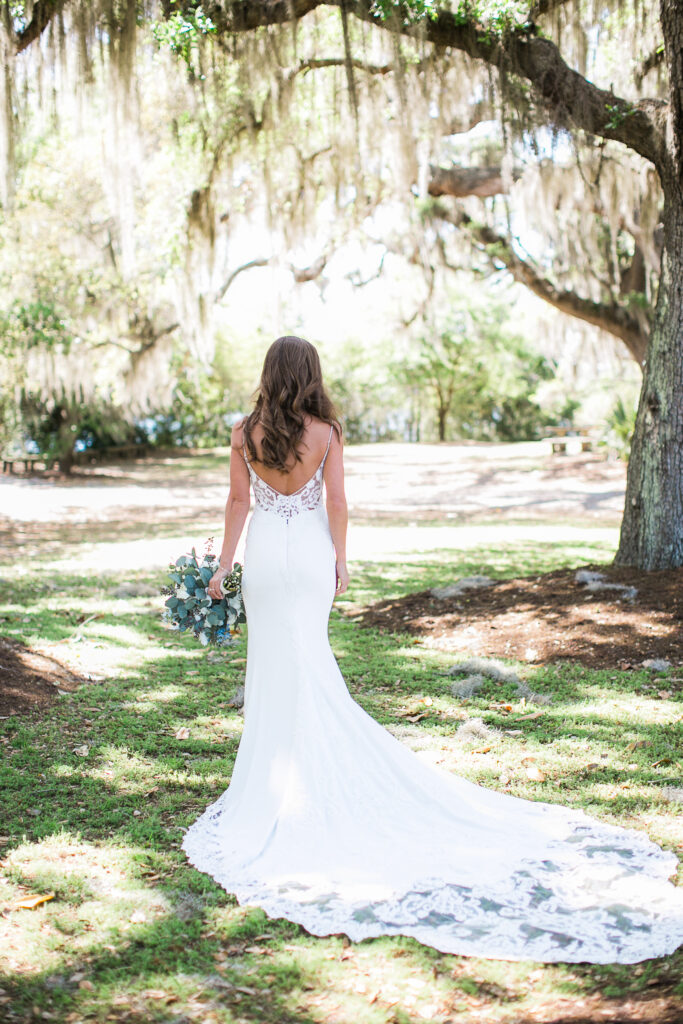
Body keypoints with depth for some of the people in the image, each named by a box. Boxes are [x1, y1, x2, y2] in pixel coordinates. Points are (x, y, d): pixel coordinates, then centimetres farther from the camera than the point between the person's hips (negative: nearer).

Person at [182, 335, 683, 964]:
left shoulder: (245, 434, -7)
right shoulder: (327, 432, -6)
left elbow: (238, 500, -4)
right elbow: (336, 502, -5)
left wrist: (225, 562, 5)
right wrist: (340, 560, 6)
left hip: (266, 552, 0)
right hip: (312, 552, 1)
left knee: (274, 661, 8)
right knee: (307, 659, 10)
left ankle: (272, 774, 16)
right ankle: (303, 765, 15)